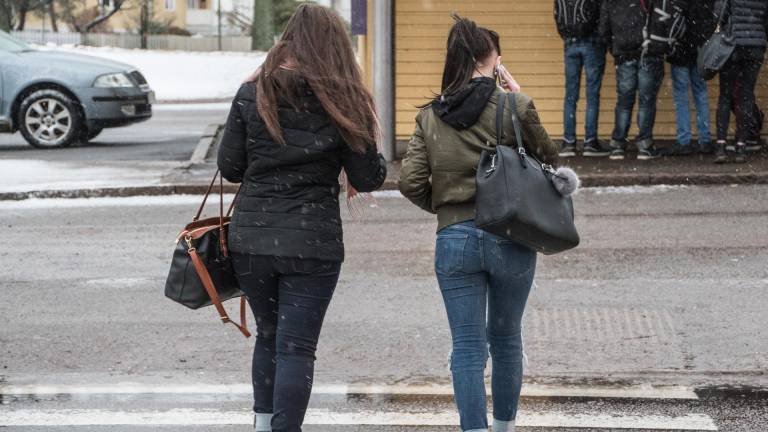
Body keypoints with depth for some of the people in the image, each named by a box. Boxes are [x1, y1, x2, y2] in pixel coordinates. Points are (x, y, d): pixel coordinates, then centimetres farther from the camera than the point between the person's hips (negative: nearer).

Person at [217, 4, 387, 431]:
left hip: (251, 238, 3)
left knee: (269, 334, 21)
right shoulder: (343, 101, -6)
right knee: (297, 347, 2)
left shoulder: (252, 95, -1)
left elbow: (229, 167, 2)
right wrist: (379, 163, 18)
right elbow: (368, 178, -3)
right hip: (312, 244, -3)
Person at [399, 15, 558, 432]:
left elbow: (410, 182, -4)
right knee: (505, 338, 18)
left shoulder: (429, 117, 2)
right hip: (510, 240, -1)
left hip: (453, 241, 1)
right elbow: (548, 155, 7)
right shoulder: (515, 107, -7)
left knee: (468, 348, 4)